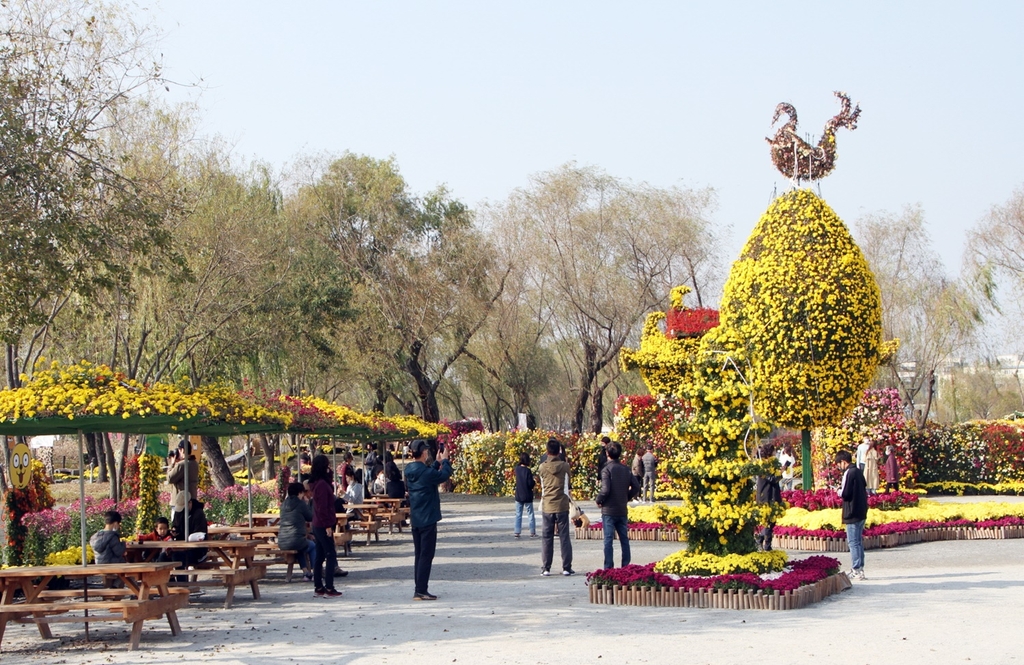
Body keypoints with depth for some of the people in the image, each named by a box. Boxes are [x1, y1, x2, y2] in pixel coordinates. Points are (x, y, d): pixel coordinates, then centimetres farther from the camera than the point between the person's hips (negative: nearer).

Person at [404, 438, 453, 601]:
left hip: (415, 518, 8)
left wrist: (438, 462, 21)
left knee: (419, 554, 13)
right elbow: (444, 475, -5)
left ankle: (420, 589, 16)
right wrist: (445, 460, 9)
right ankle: (421, 590, -5)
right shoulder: (425, 471, -19)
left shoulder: (409, 470, 6)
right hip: (428, 519, -8)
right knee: (426, 555, -4)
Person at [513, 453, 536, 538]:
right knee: (530, 514, 6)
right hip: (527, 496, -4)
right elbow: (531, 484, -17)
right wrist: (535, 483, 4)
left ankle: (517, 532, 8)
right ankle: (532, 532, 7)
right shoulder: (528, 471, -16)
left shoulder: (517, 469, -2)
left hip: (518, 496, 4)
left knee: (518, 514, 10)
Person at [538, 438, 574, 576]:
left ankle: (546, 568, 5)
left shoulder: (542, 467, -1)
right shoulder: (564, 466, -5)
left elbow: (543, 488, 9)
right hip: (562, 506, -1)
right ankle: (566, 568, 3)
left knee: (546, 538, 6)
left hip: (547, 507, 1)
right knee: (564, 537, 3)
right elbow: (566, 488, 1)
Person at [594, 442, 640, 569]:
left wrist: (598, 501, -5)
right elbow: (636, 486, 3)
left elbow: (605, 489, -21)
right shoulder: (625, 469, 5)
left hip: (609, 511, -5)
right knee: (624, 539, 12)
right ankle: (626, 566, 15)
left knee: (608, 540, -2)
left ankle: (608, 567, -3)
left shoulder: (606, 469, -12)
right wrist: (626, 498, 12)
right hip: (623, 510, 5)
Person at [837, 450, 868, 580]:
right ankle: (860, 569, 18)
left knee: (853, 542, -5)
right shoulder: (858, 472, 11)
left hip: (852, 513, -9)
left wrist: (839, 490, 1)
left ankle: (857, 571, -7)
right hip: (862, 512, 9)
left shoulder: (848, 473, -15)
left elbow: (845, 493, -21)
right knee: (858, 541, 15)